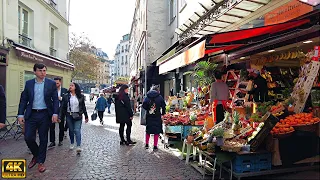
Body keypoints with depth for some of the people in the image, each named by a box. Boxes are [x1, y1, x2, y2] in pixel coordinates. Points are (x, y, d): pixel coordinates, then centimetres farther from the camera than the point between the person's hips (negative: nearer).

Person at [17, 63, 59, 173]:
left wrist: (55, 113, -12)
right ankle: (36, 155, 27)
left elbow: (55, 100, -1)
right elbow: (23, 100, 6)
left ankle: (40, 162, 20)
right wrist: (20, 114, -2)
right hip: (31, 114, 2)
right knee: (28, 137, -1)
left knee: (43, 139, 6)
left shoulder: (51, 84, 0)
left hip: (45, 115, -1)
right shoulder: (28, 83, 6)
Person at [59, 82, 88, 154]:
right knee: (71, 130, 11)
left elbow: (83, 107, 5)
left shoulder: (80, 96, 1)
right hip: (69, 116, 2)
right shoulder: (66, 96, 0)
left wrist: (86, 116, 5)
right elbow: (62, 107, -2)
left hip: (78, 116, -1)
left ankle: (79, 146, -14)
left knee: (77, 130, -9)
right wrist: (60, 117, -8)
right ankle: (72, 143, 29)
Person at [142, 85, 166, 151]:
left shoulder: (147, 97, 1)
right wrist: (163, 113, 7)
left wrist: (148, 109, 10)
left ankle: (147, 144, 25)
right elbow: (163, 106, -6)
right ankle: (155, 146, 7)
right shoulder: (160, 97, -4)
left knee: (148, 130, 16)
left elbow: (144, 105, -6)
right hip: (157, 116, -2)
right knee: (156, 131, 5)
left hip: (149, 116, 3)